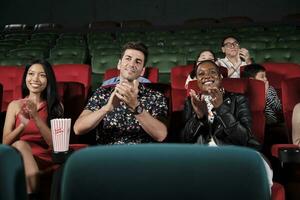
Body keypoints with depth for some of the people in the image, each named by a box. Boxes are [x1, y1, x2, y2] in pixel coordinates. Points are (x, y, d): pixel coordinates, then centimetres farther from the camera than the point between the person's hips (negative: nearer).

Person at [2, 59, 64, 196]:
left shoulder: (56, 106, 9)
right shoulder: (15, 105, 12)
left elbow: (55, 143, -3)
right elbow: (5, 142, 4)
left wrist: (36, 117, -15)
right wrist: (23, 124, -15)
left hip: (45, 160, -1)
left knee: (19, 145, -32)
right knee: (20, 145, -33)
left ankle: (28, 194, -22)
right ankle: (31, 193, -28)